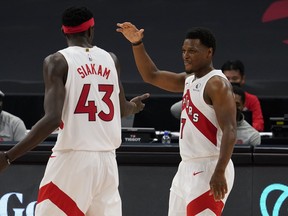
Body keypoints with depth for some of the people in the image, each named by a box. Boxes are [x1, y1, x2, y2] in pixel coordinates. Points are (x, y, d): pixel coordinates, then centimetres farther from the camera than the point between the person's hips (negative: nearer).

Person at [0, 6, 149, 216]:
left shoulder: (57, 62, -6)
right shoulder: (111, 59, 10)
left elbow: (53, 119, -17)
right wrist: (134, 106, 50)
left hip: (72, 159, -5)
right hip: (107, 159, 5)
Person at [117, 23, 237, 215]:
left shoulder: (217, 84, -13)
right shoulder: (189, 80, 14)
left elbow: (230, 131, -20)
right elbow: (152, 76, 23)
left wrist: (220, 173, -28)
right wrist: (137, 43, 10)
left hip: (208, 169, -10)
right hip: (187, 168, 10)